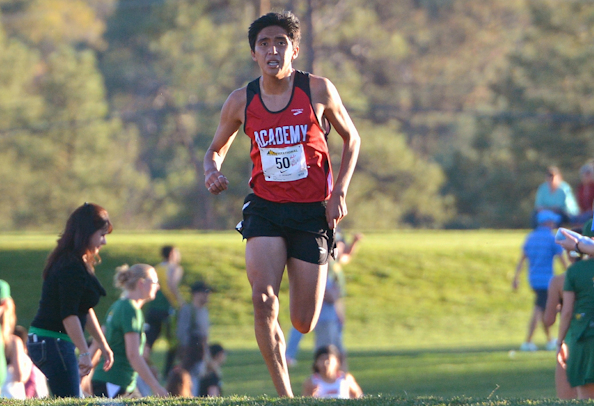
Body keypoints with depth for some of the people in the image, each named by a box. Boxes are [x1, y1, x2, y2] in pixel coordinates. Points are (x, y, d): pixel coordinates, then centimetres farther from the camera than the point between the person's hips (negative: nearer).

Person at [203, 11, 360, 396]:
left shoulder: (318, 90, -5)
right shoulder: (241, 101, 0)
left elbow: (352, 138, 9)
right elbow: (217, 148, 17)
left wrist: (340, 192, -4)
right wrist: (212, 170, -8)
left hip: (312, 211, -1)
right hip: (265, 207, 1)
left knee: (304, 323, -1)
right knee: (263, 300, -23)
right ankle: (285, 396, -13)